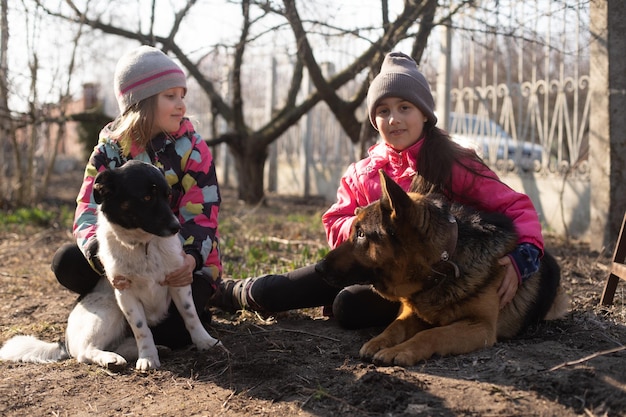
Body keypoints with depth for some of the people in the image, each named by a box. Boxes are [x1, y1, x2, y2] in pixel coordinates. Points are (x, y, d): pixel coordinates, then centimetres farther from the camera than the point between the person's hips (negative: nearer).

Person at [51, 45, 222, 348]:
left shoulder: (192, 149, -8)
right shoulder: (109, 150, -5)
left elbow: (201, 217, -14)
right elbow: (88, 213, -16)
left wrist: (191, 258, -38)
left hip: (183, 263, -2)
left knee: (171, 332, -27)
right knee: (67, 262, -24)